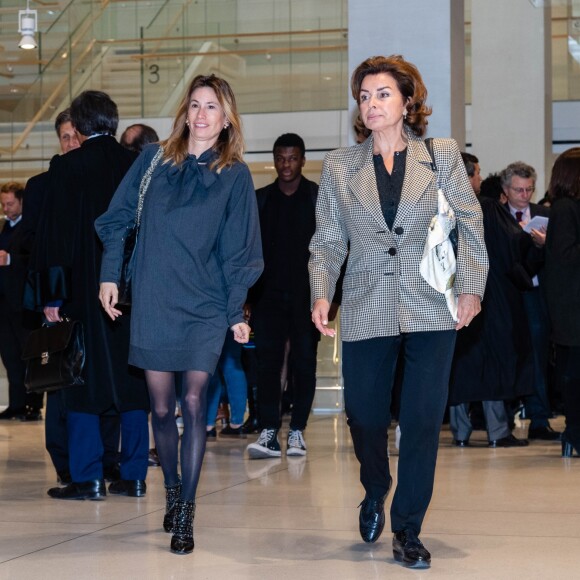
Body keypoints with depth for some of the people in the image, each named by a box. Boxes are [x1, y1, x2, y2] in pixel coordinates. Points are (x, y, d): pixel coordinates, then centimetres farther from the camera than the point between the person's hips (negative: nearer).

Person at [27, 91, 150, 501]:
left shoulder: (67, 167, -7)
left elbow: (54, 235, -8)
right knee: (132, 379, 9)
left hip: (84, 292, -4)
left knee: (83, 382, 3)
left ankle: (88, 478, 2)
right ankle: (133, 475, 12)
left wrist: (51, 296, -5)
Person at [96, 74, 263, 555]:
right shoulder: (154, 160, 5)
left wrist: (237, 312, 0)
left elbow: (237, 252, 2)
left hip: (204, 307, -1)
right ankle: (172, 491, 26)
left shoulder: (235, 176, 1)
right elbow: (117, 219, 10)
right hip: (152, 303, 2)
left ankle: (186, 515, -1)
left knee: (194, 404, -6)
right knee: (162, 408, 6)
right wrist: (110, 275, 3)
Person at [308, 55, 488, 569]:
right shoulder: (339, 166, 7)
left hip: (430, 312, -1)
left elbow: (470, 226, 4)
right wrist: (321, 293, -8)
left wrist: (471, 286, -6)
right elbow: (327, 242, 7)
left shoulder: (443, 155, 4)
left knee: (422, 422, -2)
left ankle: (408, 531, 11)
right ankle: (375, 493, 38)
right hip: (367, 312, 1)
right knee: (364, 417, 6)